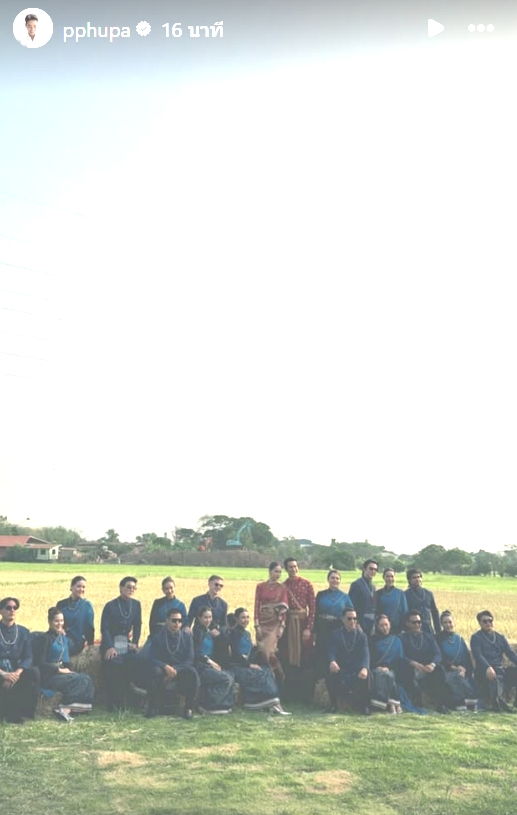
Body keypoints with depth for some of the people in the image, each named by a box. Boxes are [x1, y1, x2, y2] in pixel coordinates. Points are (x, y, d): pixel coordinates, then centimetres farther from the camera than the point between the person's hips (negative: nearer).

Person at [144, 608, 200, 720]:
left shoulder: (187, 637, 3)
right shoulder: (158, 637, 1)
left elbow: (190, 660, -4)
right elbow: (152, 658, -7)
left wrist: (175, 671, -20)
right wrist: (166, 667, -26)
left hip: (182, 670, 1)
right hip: (164, 669, 0)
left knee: (192, 672, -32)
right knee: (155, 671, -34)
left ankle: (189, 708, -16)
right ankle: (153, 706, -16)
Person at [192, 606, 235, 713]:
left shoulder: (210, 632, 17)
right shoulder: (198, 632, -7)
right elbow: (196, 653, -13)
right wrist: (209, 661, -15)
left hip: (210, 664, 7)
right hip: (200, 667, -7)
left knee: (230, 677, -14)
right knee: (226, 678, -20)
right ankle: (208, 706, -13)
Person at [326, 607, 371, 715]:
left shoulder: (362, 635, 5)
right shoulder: (336, 634, 5)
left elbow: (365, 654, -10)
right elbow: (332, 652, -9)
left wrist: (365, 668, -34)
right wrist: (332, 662, -35)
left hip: (357, 668, 0)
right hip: (340, 668, 0)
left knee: (366, 674, -32)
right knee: (331, 673, -32)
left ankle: (364, 704, -8)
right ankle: (333, 703, -6)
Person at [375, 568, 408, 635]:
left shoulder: (400, 593, 4)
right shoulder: (378, 593, 5)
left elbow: (404, 612, 5)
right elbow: (375, 611, 6)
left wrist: (403, 628, -1)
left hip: (397, 628, 0)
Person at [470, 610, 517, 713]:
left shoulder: (500, 638, 22)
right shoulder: (476, 638, 6)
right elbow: (478, 655, -11)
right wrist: (488, 668, -31)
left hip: (500, 669, 5)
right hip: (484, 671, -5)